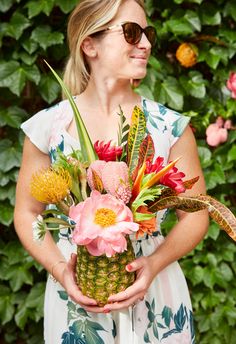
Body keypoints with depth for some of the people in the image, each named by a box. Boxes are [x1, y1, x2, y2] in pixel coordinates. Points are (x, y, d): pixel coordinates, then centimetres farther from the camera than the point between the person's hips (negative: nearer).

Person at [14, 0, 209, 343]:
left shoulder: (171, 127, -5)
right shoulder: (48, 127, -6)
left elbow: (195, 216, -1)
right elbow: (27, 213, 2)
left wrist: (154, 263, -17)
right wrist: (60, 269, -13)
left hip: (155, 293, 0)